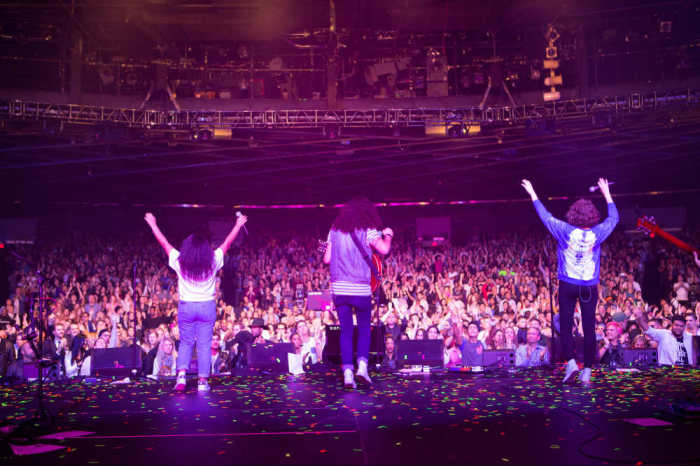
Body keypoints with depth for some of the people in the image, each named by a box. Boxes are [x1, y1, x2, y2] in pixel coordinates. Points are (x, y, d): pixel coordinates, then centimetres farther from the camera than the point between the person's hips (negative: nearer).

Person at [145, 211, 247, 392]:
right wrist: (238, 225, 20)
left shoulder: (179, 261, -5)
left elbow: (163, 242, 8)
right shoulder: (213, 261, -5)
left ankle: (181, 374, -3)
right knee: (205, 345, 5)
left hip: (186, 306, 1)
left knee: (185, 343, 14)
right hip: (207, 306, -1)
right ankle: (203, 381, 6)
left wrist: (153, 224, 21)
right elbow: (227, 243, 7)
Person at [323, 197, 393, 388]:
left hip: (338, 287, 3)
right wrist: (388, 235, 3)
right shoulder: (368, 230, -1)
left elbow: (327, 259, 11)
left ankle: (347, 372, 0)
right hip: (361, 288, -3)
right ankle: (362, 365, 0)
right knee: (364, 327, 14)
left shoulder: (335, 230, 10)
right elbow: (384, 249, -16)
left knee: (345, 330, 8)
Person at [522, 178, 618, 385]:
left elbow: (545, 216, 4)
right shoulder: (597, 233, -4)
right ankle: (587, 370, 5)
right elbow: (614, 217, 14)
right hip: (590, 287, 1)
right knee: (589, 328, 4)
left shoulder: (565, 230, -9)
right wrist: (607, 193, 25)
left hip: (568, 285, -1)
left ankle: (570, 360, -4)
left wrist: (532, 193, 15)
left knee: (566, 325, 9)